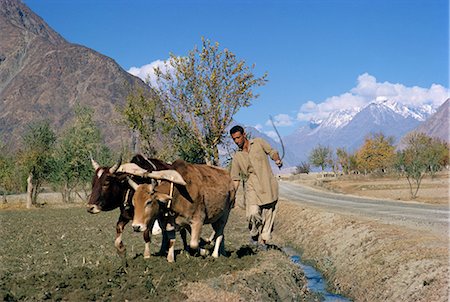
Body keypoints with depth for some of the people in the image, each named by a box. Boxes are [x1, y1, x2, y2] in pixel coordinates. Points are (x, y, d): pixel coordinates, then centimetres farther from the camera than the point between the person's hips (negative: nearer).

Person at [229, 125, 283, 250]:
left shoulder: (259, 142, 7)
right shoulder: (236, 157, 9)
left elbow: (272, 151, 13)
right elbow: (235, 178, 9)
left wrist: (277, 160, -8)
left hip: (269, 186, 0)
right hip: (252, 187, 0)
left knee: (268, 215, 2)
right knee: (253, 213, -19)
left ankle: (263, 240, 18)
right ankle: (254, 234, 7)